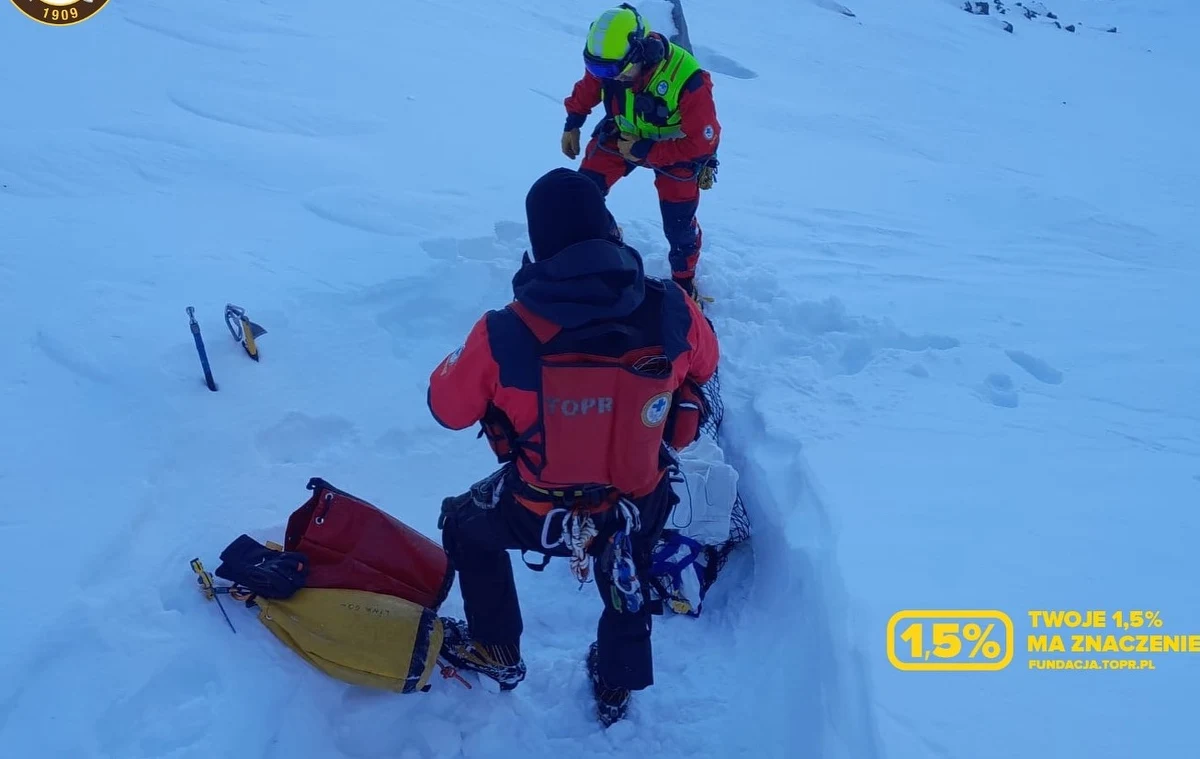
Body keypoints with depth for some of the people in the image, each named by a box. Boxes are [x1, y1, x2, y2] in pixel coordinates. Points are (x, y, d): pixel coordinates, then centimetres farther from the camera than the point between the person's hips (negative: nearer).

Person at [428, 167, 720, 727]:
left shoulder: (503, 335, -28)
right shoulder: (671, 310, -22)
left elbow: (447, 407, -8)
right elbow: (703, 366, 2)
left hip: (541, 514, -2)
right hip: (641, 508, 3)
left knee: (465, 523, 31)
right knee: (627, 592, 35)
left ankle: (496, 652, 47)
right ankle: (617, 691, 60)